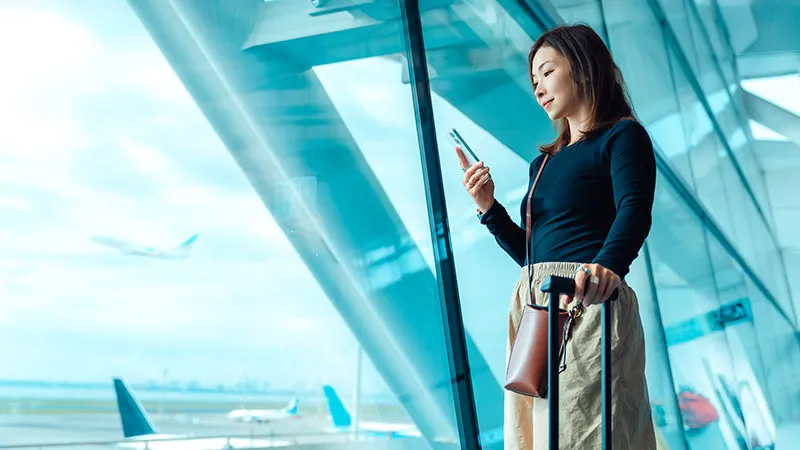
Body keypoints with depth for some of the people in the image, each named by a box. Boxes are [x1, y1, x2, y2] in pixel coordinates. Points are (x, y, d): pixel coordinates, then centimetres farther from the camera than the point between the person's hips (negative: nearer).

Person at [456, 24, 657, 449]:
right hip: (533, 304, 7)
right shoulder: (543, 162, 23)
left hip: (586, 301, -7)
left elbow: (635, 210, -18)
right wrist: (488, 208, 8)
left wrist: (608, 265, -37)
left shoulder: (622, 135, 2)